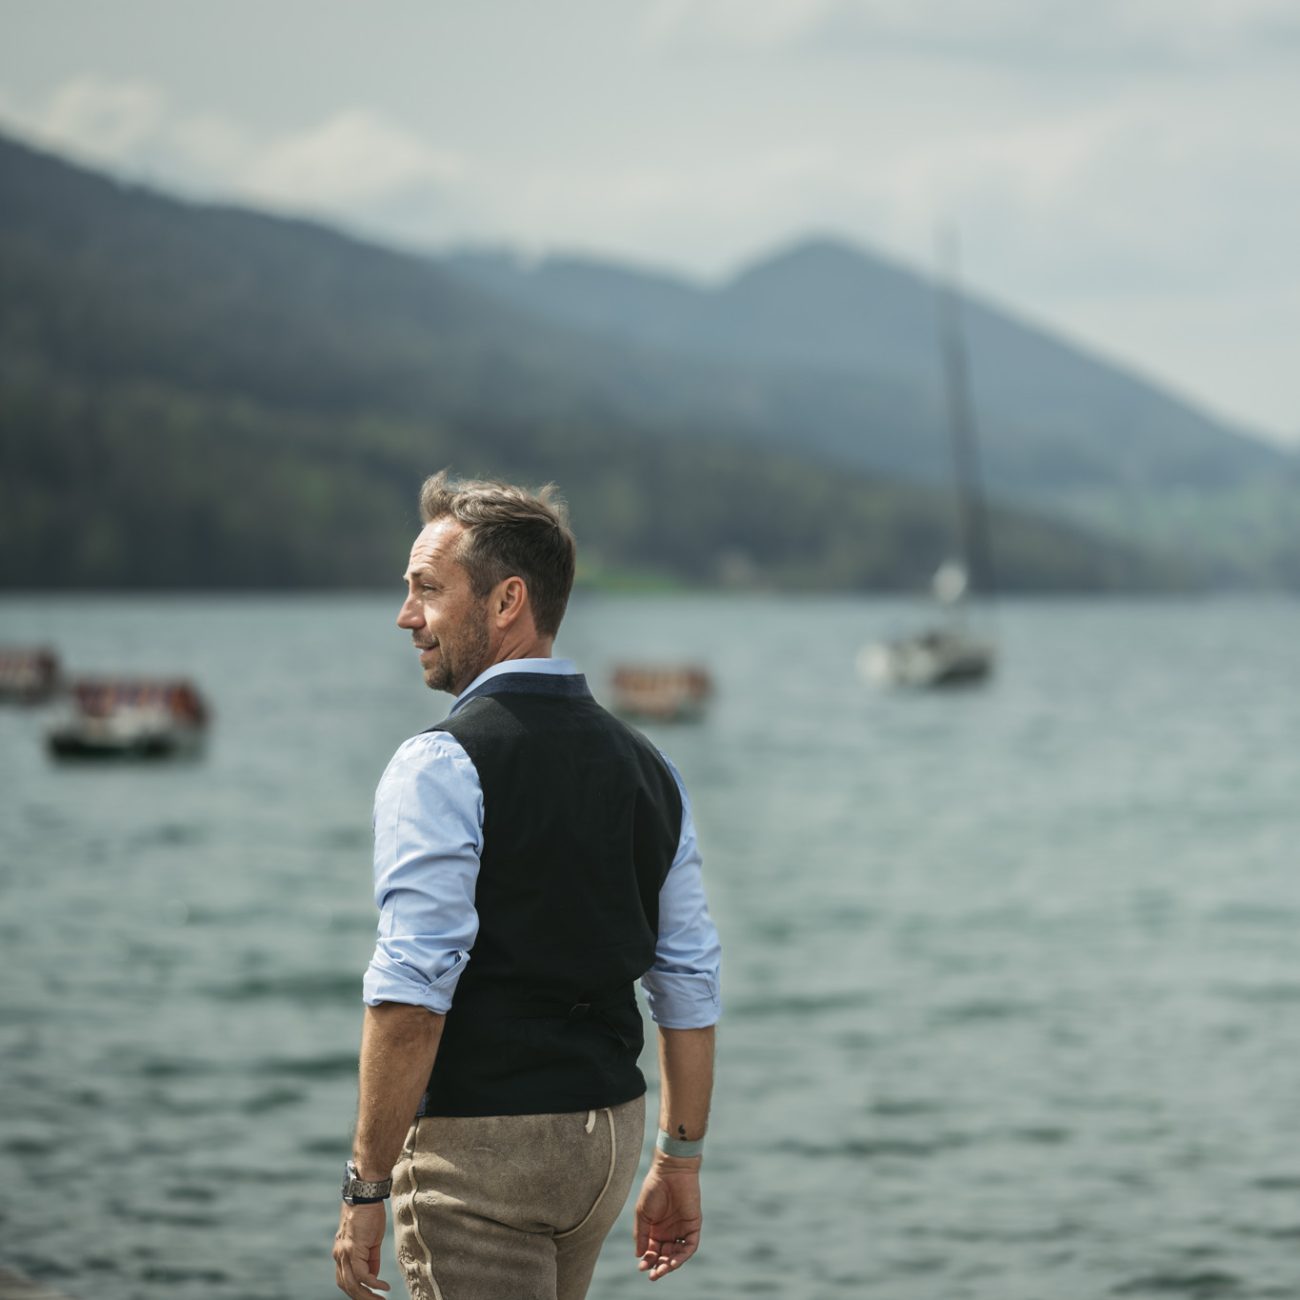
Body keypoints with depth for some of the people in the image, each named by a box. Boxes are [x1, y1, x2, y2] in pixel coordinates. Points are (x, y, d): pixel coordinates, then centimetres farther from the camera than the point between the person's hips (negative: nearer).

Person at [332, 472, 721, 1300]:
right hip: (610, 1132, 7)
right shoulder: (647, 767, 9)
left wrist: (368, 1188, -16)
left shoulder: (440, 766, -13)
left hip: (482, 1142, -7)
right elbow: (690, 987, 12)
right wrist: (681, 1160, 19)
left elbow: (413, 995, -19)